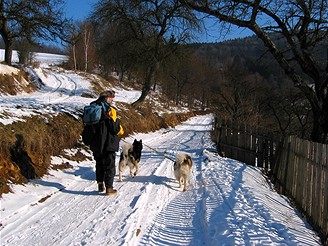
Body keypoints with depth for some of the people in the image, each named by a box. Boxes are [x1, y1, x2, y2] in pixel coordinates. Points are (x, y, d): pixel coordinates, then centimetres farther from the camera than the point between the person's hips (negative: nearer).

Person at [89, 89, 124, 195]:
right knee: (109, 165, 4)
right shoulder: (109, 109, -15)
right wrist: (120, 131, 5)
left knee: (99, 164, 20)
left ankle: (100, 184, 25)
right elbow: (115, 128, -17)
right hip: (108, 143, -6)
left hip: (96, 143, 6)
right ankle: (109, 188, 6)